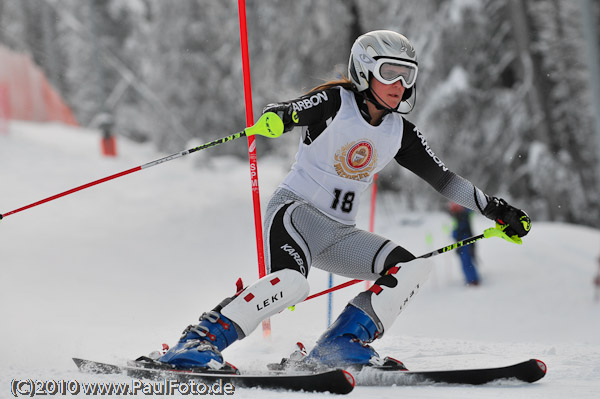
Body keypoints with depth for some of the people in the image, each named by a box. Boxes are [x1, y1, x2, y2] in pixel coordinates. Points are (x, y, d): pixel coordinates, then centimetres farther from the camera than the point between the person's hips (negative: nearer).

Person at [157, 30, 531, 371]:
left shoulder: (400, 133, 9)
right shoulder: (335, 102, -7)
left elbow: (443, 177, 16)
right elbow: (290, 111, -21)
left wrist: (495, 208, 14)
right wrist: (279, 114, -46)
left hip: (340, 233, 7)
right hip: (297, 211, -7)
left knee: (412, 269, -8)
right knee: (291, 282, -35)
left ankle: (343, 343, -13)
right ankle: (198, 341, -32)